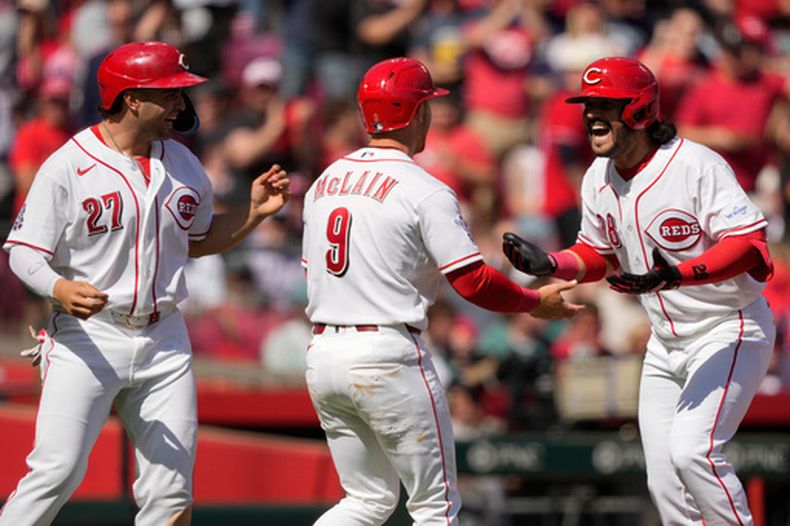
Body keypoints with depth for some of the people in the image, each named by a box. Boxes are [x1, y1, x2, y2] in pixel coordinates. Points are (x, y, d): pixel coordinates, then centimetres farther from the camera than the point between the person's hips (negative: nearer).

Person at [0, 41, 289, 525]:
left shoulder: (183, 165, 9)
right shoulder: (69, 166, -9)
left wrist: (255, 212, 7)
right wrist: (61, 290, -29)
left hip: (164, 340, 5)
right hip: (88, 337, -5)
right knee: (57, 473, -14)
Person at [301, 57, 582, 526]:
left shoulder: (323, 183, 12)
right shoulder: (424, 191, -10)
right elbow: (473, 281, -12)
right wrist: (537, 302, 5)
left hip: (322, 352, 7)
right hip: (387, 354, -7)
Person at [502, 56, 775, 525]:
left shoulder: (697, 165, -21)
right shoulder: (599, 178, 2)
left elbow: (749, 245, -28)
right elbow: (600, 254, 16)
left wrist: (679, 275, -42)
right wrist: (550, 264, -4)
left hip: (729, 332, -8)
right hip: (667, 342, 8)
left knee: (690, 448, -25)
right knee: (664, 483, 4)